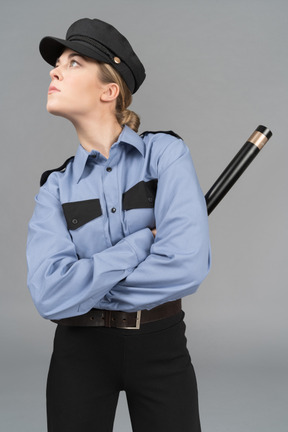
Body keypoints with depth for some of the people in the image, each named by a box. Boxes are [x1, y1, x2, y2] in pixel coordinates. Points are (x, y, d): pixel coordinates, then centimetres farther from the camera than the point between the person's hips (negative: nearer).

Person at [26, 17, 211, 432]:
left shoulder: (165, 153, -8)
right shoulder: (55, 188, -2)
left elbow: (188, 265, -24)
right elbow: (50, 297, -17)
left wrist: (86, 287, -14)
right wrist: (142, 242, -19)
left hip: (162, 345, -1)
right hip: (81, 350, 2)